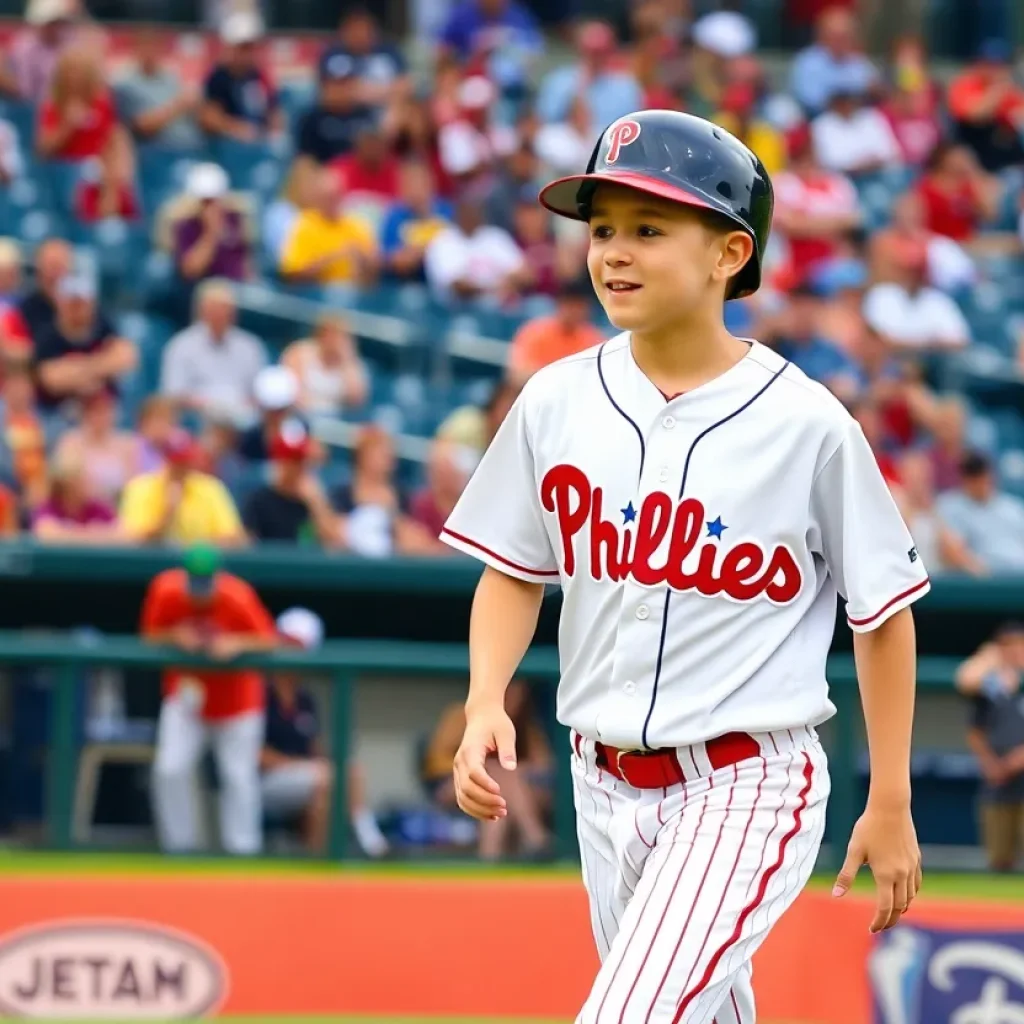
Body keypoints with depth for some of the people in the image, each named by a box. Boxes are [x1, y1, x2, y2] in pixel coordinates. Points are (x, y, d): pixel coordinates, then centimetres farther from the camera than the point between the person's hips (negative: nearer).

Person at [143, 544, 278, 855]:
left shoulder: (238, 598, -24)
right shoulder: (166, 590, -17)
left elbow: (269, 640, -17)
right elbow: (150, 635, -5)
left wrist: (237, 644, -35)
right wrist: (175, 636, -26)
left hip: (236, 698, -2)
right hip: (185, 692, 2)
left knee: (239, 776, 0)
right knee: (170, 769, -6)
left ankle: (243, 850, 11)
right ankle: (180, 844, 9)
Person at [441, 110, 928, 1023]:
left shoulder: (806, 423, -11)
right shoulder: (558, 401, 0)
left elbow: (884, 609, -2)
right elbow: (514, 570, 11)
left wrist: (891, 805, 0)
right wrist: (485, 704, -7)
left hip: (748, 783, -5)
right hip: (607, 782, 5)